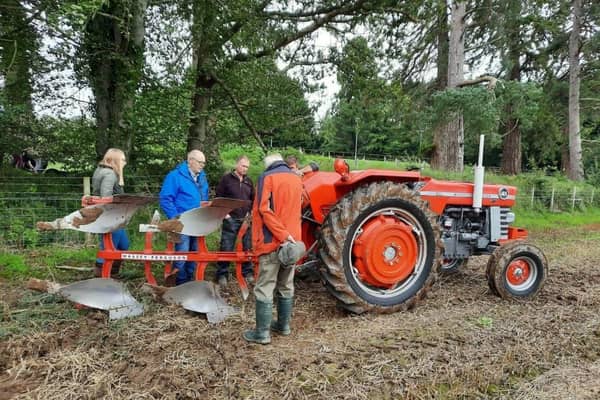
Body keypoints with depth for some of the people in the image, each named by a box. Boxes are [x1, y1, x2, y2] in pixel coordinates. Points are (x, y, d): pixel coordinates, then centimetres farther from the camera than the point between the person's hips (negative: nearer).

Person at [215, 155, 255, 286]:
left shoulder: (249, 181, 12)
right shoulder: (226, 178, -2)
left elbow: (253, 199, 21)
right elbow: (219, 197, -2)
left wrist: (250, 212, 8)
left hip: (246, 219, 4)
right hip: (230, 219, -4)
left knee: (247, 247, 9)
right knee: (226, 248, -1)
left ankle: (247, 272, 21)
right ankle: (222, 274, 10)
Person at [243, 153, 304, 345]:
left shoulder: (267, 177, -8)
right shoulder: (297, 179, 11)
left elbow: (264, 210, -18)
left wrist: (282, 236, -19)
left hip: (272, 242, -6)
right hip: (293, 241, 6)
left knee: (265, 288, 0)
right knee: (286, 286, 15)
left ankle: (262, 332, 5)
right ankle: (283, 325, 26)